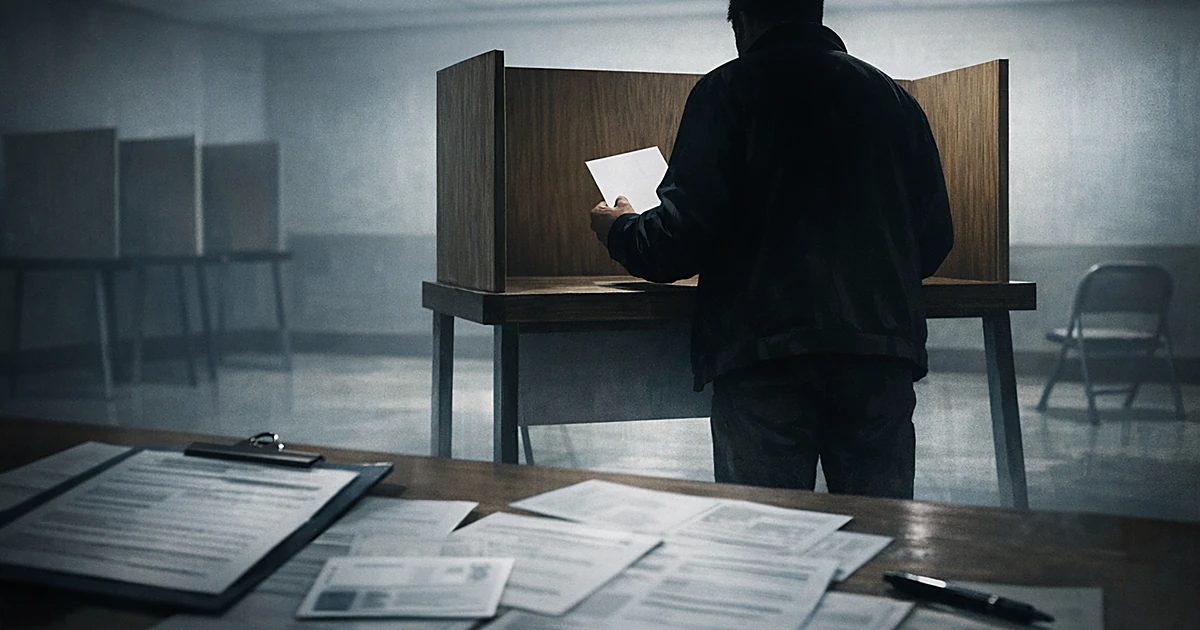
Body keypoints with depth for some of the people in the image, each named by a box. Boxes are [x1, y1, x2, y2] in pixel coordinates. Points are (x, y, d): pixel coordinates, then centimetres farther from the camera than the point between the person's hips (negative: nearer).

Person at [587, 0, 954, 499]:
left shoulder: (727, 89, 3)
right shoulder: (894, 97, 17)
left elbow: (688, 231, -7)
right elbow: (934, 241, 18)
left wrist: (619, 233, 14)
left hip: (764, 350, -4)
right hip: (880, 350, 4)